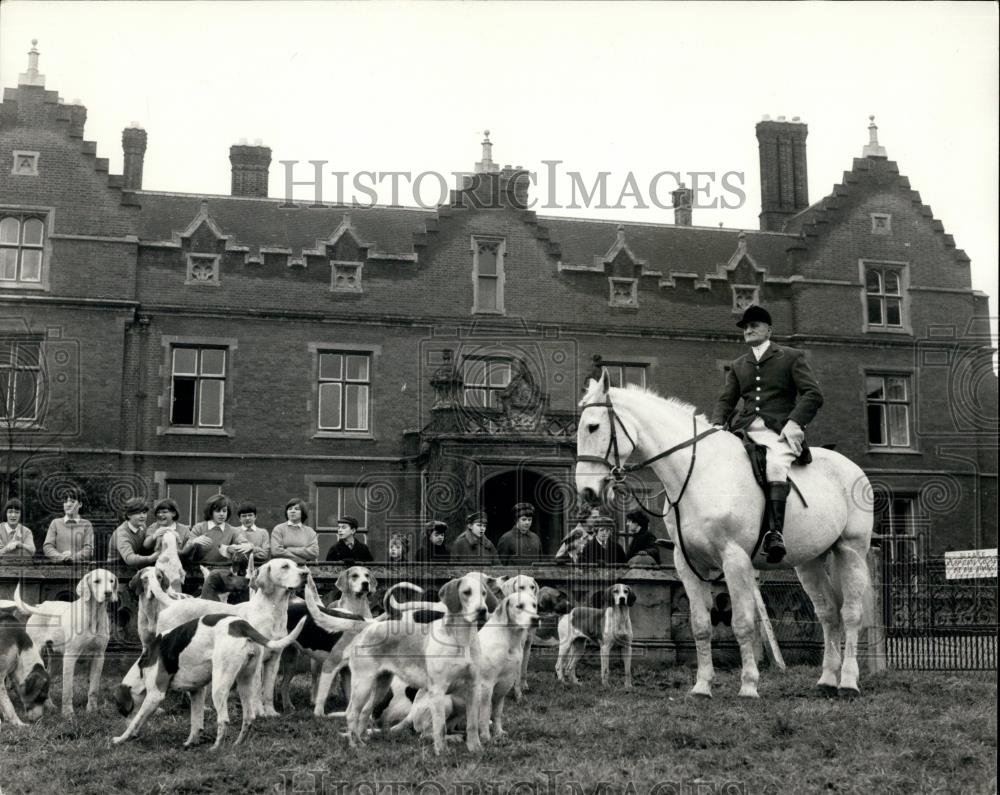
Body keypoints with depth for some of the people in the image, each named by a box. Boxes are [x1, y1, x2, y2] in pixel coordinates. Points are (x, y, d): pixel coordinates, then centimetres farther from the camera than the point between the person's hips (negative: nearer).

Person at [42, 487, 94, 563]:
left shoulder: (86, 525, 11)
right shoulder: (56, 523, 15)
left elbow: (88, 549, 2)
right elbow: (47, 547, 6)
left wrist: (73, 557, -13)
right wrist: (61, 557, -11)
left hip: (79, 566, -1)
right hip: (58, 566, 1)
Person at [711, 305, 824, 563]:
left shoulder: (792, 357, 11)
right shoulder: (738, 365, 25)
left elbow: (814, 394, 1)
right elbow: (725, 400, 19)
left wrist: (794, 422, -15)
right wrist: (718, 424, -3)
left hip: (780, 432, -5)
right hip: (745, 429, 5)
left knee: (776, 463, -35)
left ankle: (775, 532, -44)